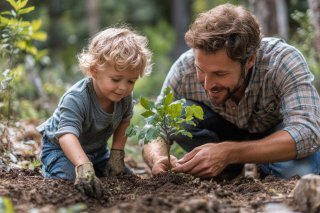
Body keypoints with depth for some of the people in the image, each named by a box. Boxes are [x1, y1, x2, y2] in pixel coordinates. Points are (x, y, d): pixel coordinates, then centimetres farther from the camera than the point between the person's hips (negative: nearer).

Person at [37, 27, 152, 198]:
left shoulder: (124, 96, -18)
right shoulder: (75, 99, -40)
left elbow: (124, 120, 3)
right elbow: (67, 134, -54)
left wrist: (117, 153, -7)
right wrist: (83, 166, -70)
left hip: (97, 149, 6)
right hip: (60, 147, -6)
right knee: (69, 179, -30)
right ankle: (49, 167, 4)